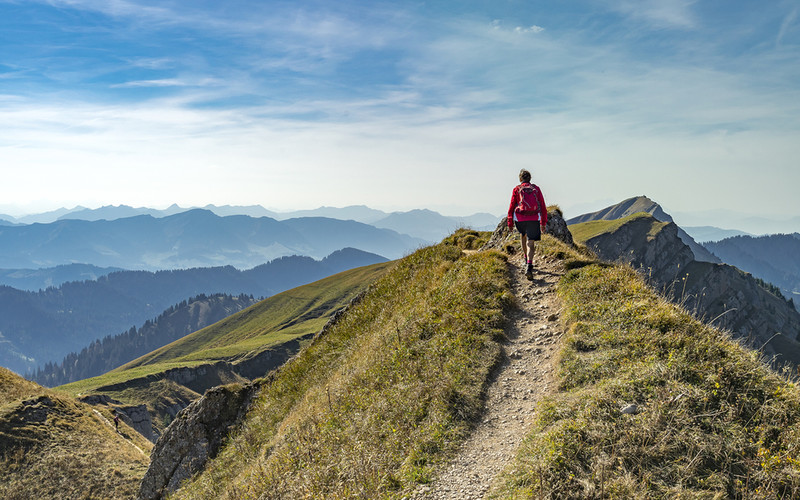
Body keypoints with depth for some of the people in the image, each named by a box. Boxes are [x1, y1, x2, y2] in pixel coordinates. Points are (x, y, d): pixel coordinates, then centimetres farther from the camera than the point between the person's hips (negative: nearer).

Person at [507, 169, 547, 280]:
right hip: (534, 219, 0)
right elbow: (543, 207, 10)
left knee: (523, 235, 30)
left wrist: (510, 223, 9)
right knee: (530, 243, -3)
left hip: (520, 218, 0)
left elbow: (511, 206, 3)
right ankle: (529, 266, -20)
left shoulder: (516, 189, 6)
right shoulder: (536, 188, 11)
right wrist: (543, 223, 15)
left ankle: (526, 257, 35)